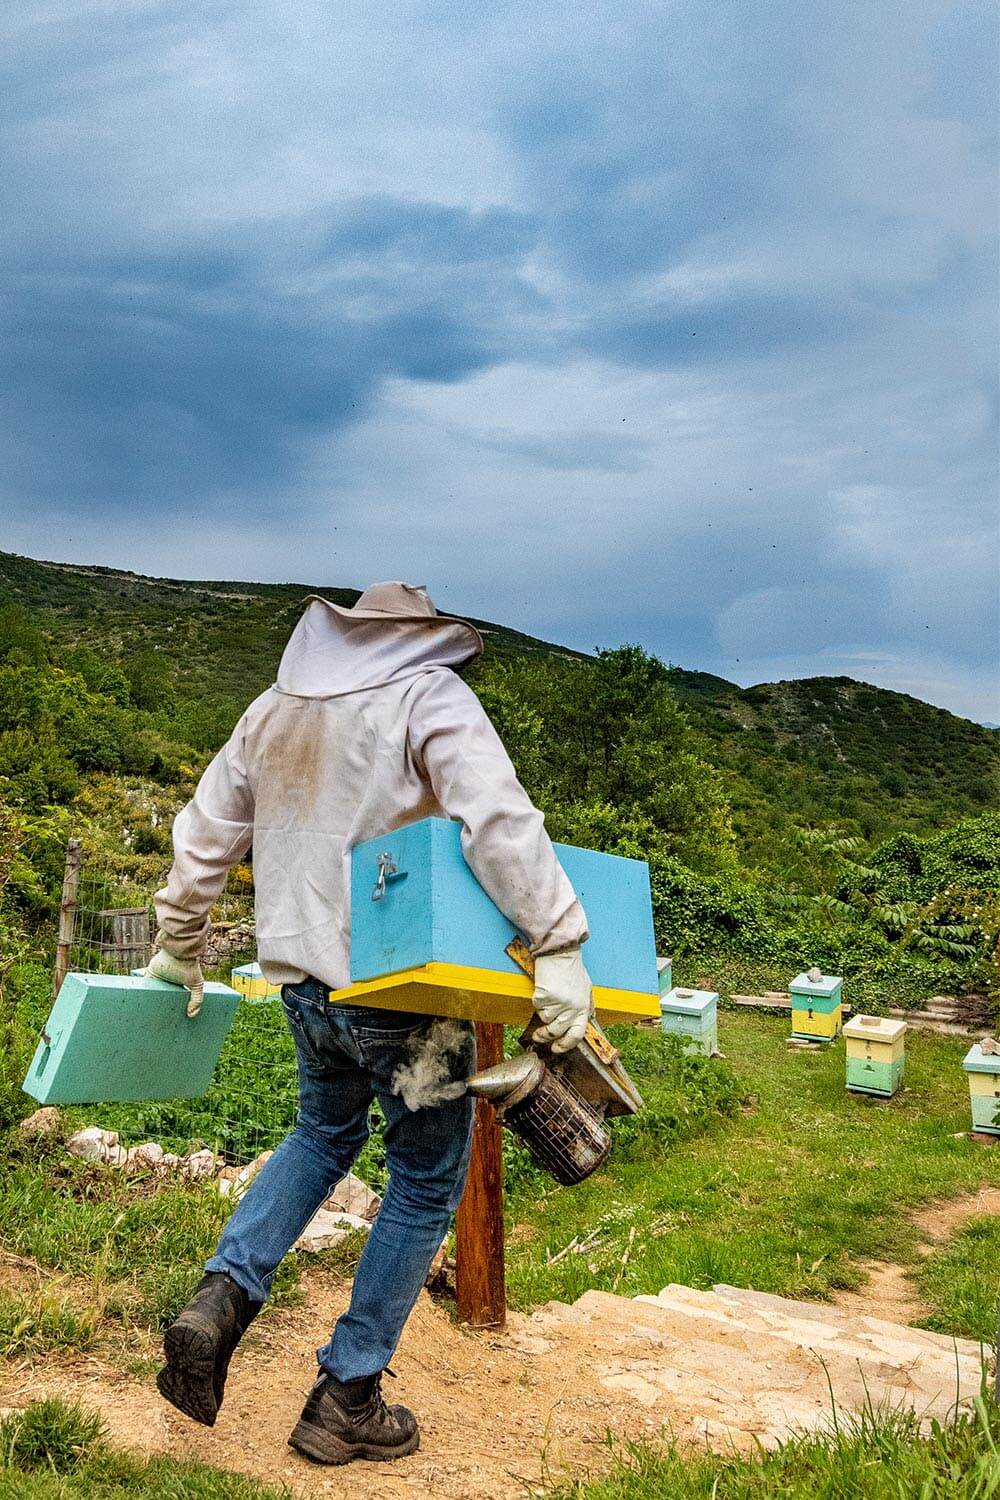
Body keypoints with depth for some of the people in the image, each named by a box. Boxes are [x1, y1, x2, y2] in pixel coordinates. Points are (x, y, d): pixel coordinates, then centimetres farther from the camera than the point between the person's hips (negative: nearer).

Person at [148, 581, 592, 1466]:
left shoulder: (273, 708, 11)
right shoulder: (430, 697, -8)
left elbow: (205, 835, 16)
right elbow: (499, 820, -24)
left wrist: (179, 944, 26)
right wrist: (558, 945, -25)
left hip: (301, 978, 6)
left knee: (325, 1135, 30)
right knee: (427, 1181, 13)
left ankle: (223, 1296, 13)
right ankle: (346, 1400, 21)